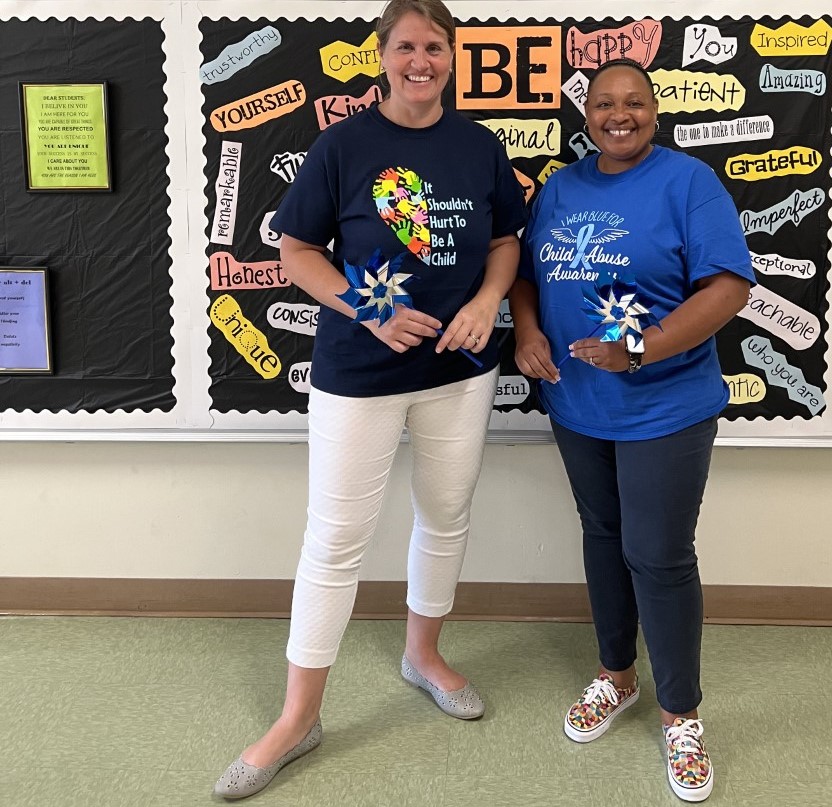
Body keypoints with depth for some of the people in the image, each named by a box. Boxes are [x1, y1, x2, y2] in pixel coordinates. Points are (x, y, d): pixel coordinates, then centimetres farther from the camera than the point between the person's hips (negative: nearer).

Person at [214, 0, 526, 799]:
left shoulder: (480, 146, 2)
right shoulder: (344, 144, -7)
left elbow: (506, 239, 11)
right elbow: (297, 251, -5)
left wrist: (487, 301, -9)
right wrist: (369, 312, -19)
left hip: (460, 367, 4)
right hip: (358, 371, -3)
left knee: (446, 518, 16)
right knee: (335, 538, 1)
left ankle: (424, 653, 41)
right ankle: (298, 718, 16)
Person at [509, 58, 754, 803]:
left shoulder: (688, 182, -10)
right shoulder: (560, 189, 7)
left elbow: (729, 286, -17)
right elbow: (526, 271, 12)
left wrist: (641, 350, -27)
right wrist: (527, 332, -9)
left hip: (665, 409, -5)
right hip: (577, 406, 5)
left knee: (659, 557, 1)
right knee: (603, 538, 17)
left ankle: (682, 714, 22)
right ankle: (617, 676, 38)